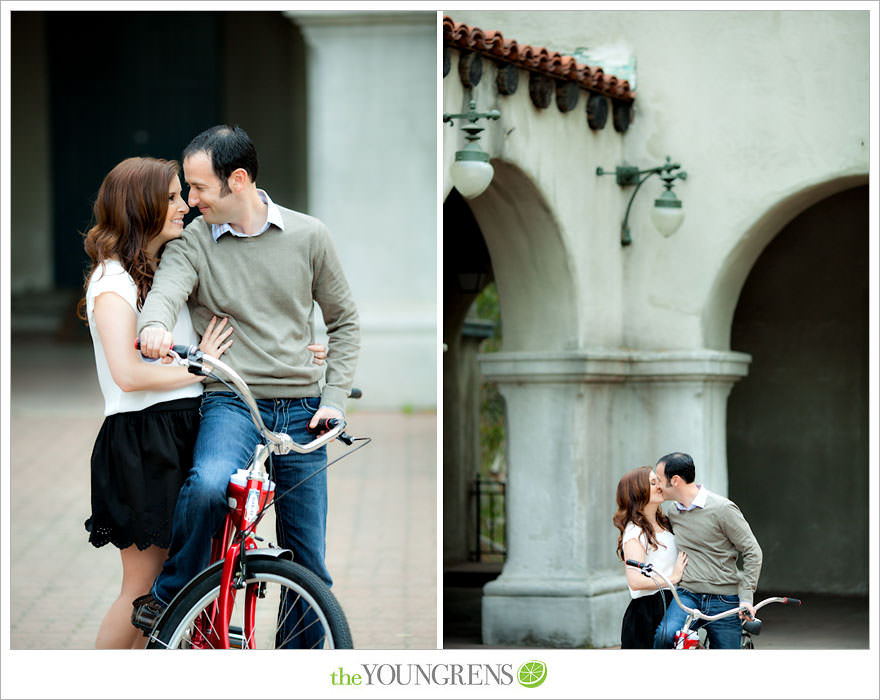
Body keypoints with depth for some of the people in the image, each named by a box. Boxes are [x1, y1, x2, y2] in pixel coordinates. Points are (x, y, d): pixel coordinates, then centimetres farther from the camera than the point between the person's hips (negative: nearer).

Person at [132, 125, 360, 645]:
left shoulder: (308, 236, 4)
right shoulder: (193, 242, 1)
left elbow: (344, 320, 12)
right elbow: (166, 291, -19)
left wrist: (334, 399, 1)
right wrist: (155, 324, -43)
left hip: (301, 412, 2)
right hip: (232, 405, -2)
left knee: (308, 567, 3)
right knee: (208, 485, -35)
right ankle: (169, 596, -12)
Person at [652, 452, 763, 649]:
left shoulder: (723, 509, -9)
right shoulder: (673, 513, 10)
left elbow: (752, 553, -5)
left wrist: (746, 598, -11)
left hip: (723, 603, -3)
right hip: (686, 596, 3)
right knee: (665, 636, -29)